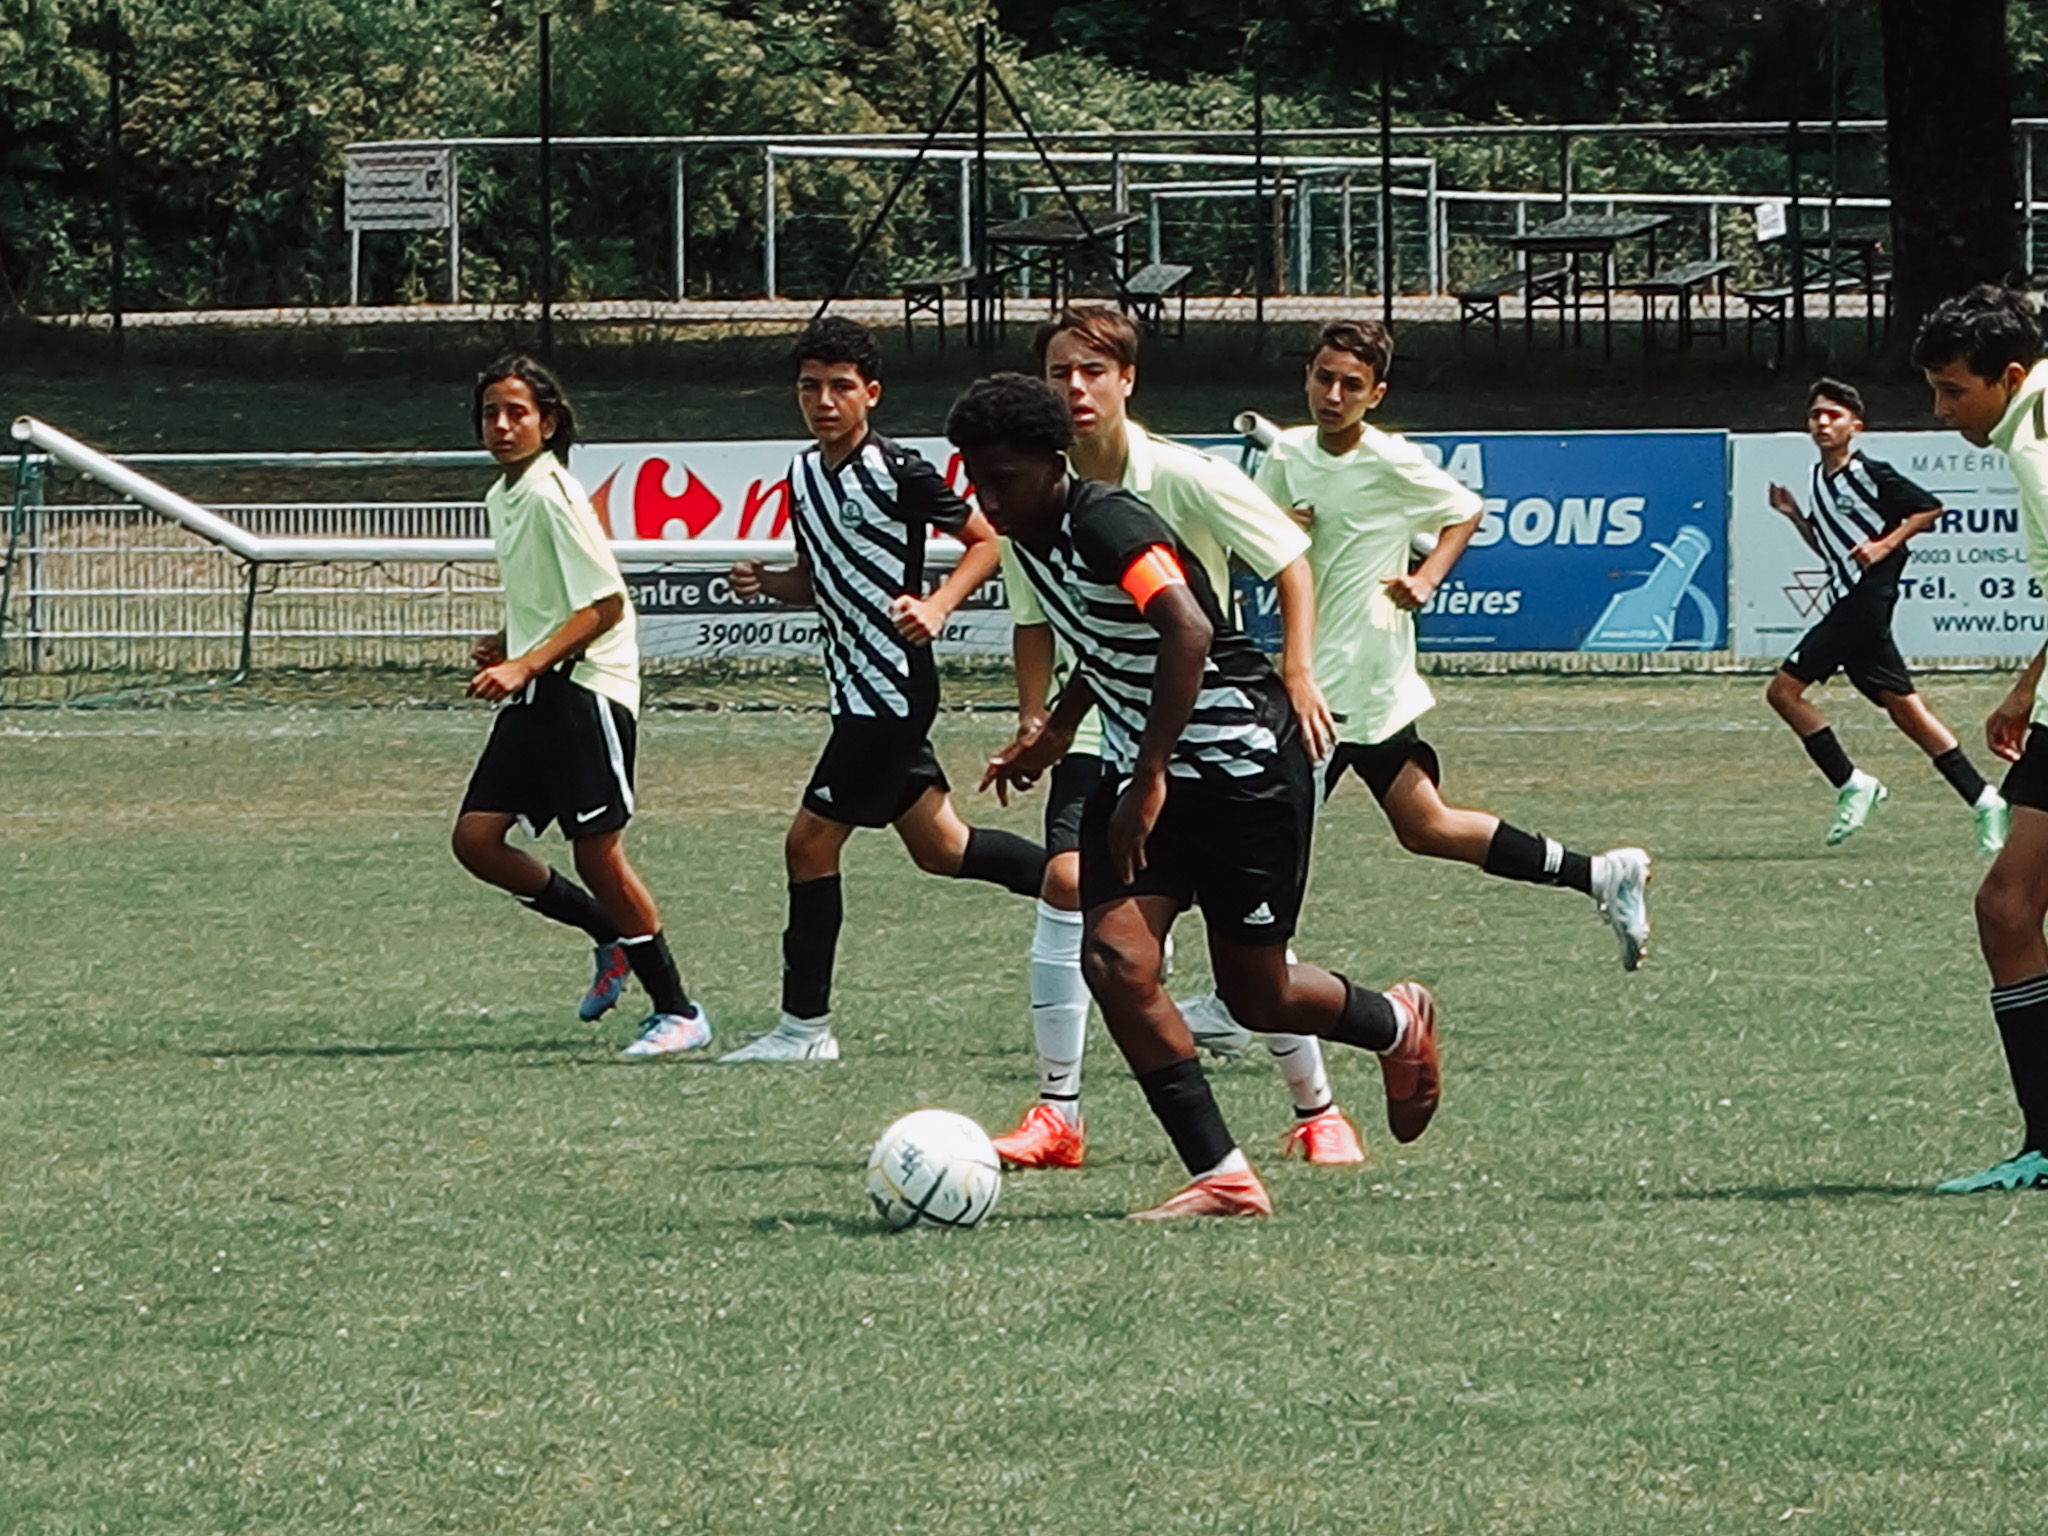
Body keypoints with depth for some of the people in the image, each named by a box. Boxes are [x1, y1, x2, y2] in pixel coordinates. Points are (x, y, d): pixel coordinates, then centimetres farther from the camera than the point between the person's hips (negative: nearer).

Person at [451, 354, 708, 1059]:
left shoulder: (553, 495, -13)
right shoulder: (503, 497, 15)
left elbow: (605, 604, -17)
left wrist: (526, 664, -22)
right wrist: (508, 644, 11)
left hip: (585, 688, -9)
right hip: (533, 695, 9)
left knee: (598, 852, -10)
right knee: (476, 839, 0)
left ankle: (679, 1013, -1)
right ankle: (612, 937, 17)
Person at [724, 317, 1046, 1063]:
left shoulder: (897, 471, -15)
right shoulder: (804, 474, 9)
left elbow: (990, 539, -8)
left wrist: (937, 605, -22)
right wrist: (766, 581, 0)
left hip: (894, 688, -9)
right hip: (856, 687, 9)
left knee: (811, 842, -7)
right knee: (941, 848, 15)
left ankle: (804, 1024, 1)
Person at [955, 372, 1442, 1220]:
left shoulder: (1108, 525, -25)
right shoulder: (1029, 539, 4)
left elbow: (1188, 631, -40)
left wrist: (1150, 779, -39)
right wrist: (1055, 730, 24)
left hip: (1243, 763, -8)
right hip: (1144, 767, 8)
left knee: (1255, 994, 4)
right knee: (1113, 956, -13)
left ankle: (1396, 1025, 38)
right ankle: (1221, 1176, -8)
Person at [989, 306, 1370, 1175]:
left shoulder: (1188, 481, -14)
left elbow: (1289, 560, -3)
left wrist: (1298, 675, -12)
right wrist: (1033, 719, -3)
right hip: (1099, 732, 2)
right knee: (1067, 882, -19)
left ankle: (1316, 1111, 14)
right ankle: (1056, 1116, -12)